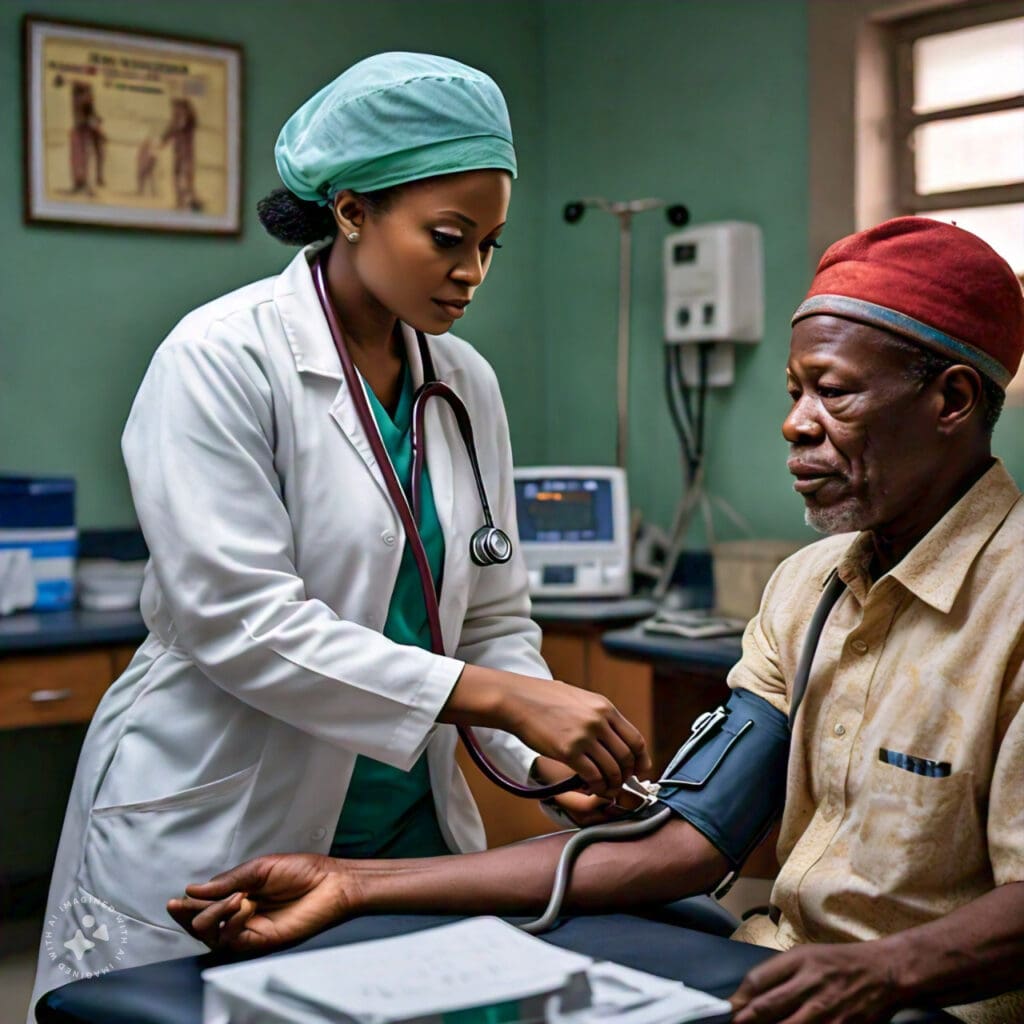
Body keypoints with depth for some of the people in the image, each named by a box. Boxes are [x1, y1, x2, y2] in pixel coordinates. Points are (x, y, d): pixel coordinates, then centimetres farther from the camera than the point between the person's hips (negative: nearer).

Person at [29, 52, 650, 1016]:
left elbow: (493, 618, 7)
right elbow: (241, 621, -22)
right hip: (211, 840, -5)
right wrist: (499, 698, -25)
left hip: (407, 826, 6)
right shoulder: (223, 358, -14)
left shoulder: (466, 384, 4)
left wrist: (544, 757, -12)